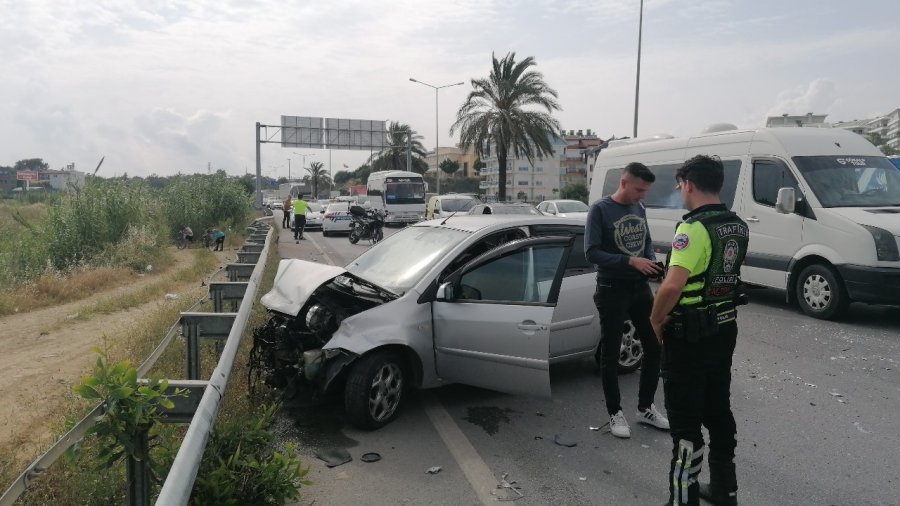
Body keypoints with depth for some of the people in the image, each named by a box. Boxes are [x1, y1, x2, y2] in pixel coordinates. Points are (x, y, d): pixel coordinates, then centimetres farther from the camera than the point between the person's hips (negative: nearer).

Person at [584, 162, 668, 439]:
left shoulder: (639, 209, 7)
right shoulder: (600, 209, -12)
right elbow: (592, 252, -17)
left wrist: (654, 263, -4)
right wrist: (630, 261, -25)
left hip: (640, 287, 6)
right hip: (612, 291, -6)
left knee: (654, 347, 11)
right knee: (611, 353, 4)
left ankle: (645, 408, 27)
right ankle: (615, 413, 18)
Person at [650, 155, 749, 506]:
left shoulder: (694, 227, -21)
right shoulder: (738, 226, 7)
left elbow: (673, 285, -30)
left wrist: (656, 320, -15)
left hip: (690, 334, -9)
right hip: (724, 328, 9)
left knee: (685, 421, 0)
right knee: (718, 410, 19)